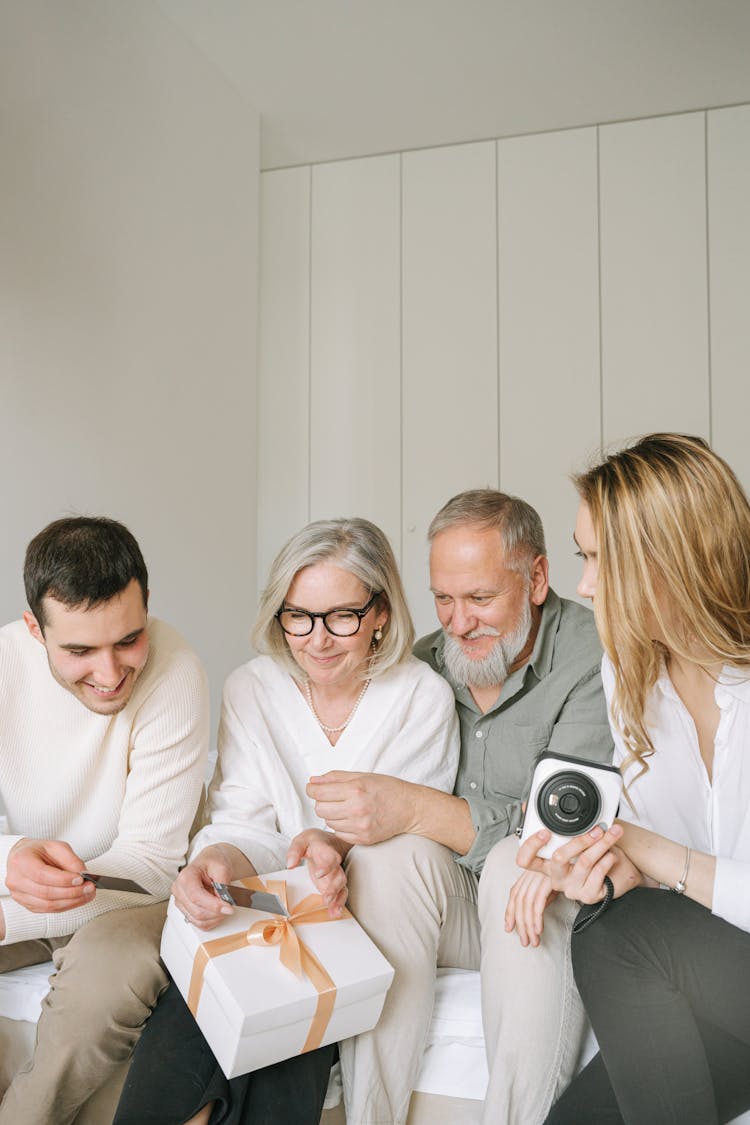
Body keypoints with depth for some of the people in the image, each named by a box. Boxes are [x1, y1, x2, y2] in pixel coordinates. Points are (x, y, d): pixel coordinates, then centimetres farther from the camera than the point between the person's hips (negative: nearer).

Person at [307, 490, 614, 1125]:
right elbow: (382, 815, 5)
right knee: (392, 851, -25)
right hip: (449, 909, 4)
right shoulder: (422, 666, 4)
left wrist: (414, 808, -32)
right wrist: (332, 839, -19)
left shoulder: (595, 659, -13)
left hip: (543, 904, -4)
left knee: (518, 864, -34)